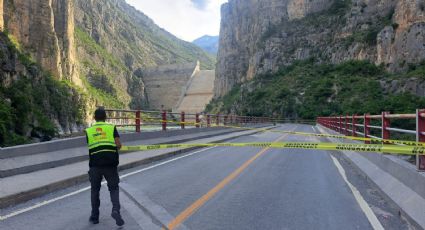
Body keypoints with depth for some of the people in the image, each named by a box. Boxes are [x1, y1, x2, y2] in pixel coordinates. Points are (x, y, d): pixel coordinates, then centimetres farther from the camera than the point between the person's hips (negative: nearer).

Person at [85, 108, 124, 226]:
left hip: (95, 164, 1)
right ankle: (116, 210, -10)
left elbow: (90, 147, 8)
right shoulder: (112, 128, 1)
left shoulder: (88, 131, 7)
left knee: (95, 190, 18)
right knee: (114, 188, 12)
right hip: (110, 164, -1)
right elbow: (119, 145, -7)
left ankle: (94, 216, 23)